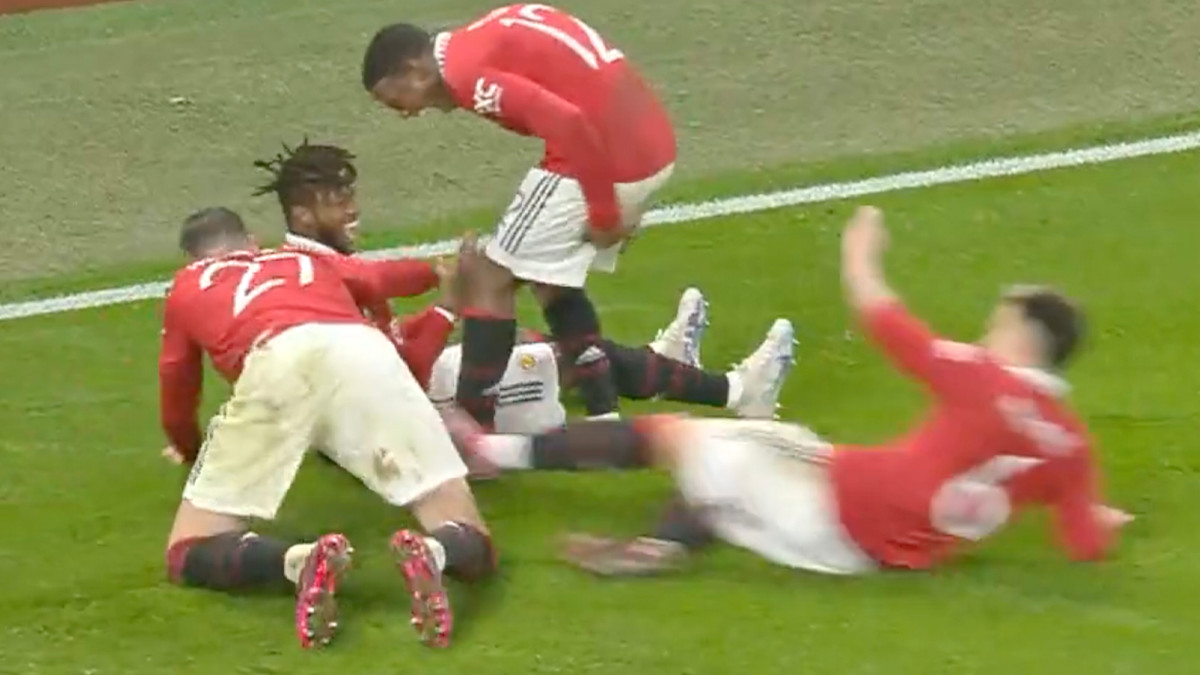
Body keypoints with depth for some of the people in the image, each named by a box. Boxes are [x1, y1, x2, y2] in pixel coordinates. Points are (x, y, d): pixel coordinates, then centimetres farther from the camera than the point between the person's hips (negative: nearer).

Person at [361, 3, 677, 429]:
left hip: (603, 156, -9)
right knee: (551, 281, 23)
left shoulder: (465, 71, -11)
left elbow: (567, 123, -23)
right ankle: (605, 421, 21)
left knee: (495, 281, 2)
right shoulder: (489, 41, 19)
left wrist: (603, 213, -15)